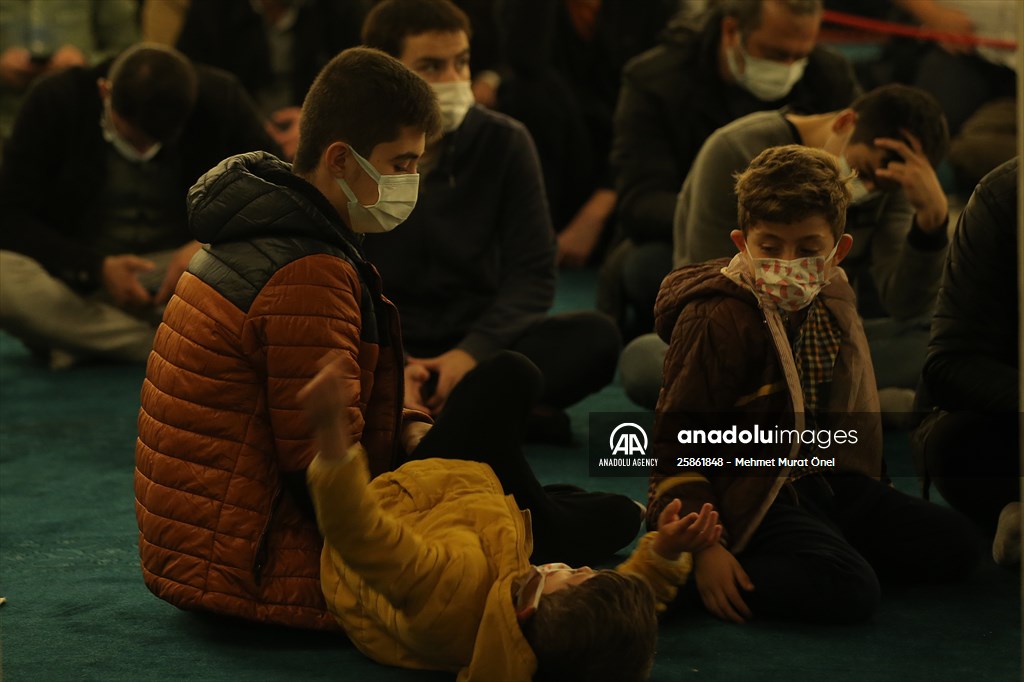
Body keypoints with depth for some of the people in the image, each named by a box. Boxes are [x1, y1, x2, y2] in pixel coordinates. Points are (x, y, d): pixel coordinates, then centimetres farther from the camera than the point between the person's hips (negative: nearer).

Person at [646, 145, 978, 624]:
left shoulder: (830, 302, 5)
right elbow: (675, 439, -18)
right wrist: (703, 547, -24)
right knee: (848, 592, -28)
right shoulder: (718, 321, -20)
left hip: (821, 480, 9)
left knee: (955, 544, 9)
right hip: (749, 501, -9)